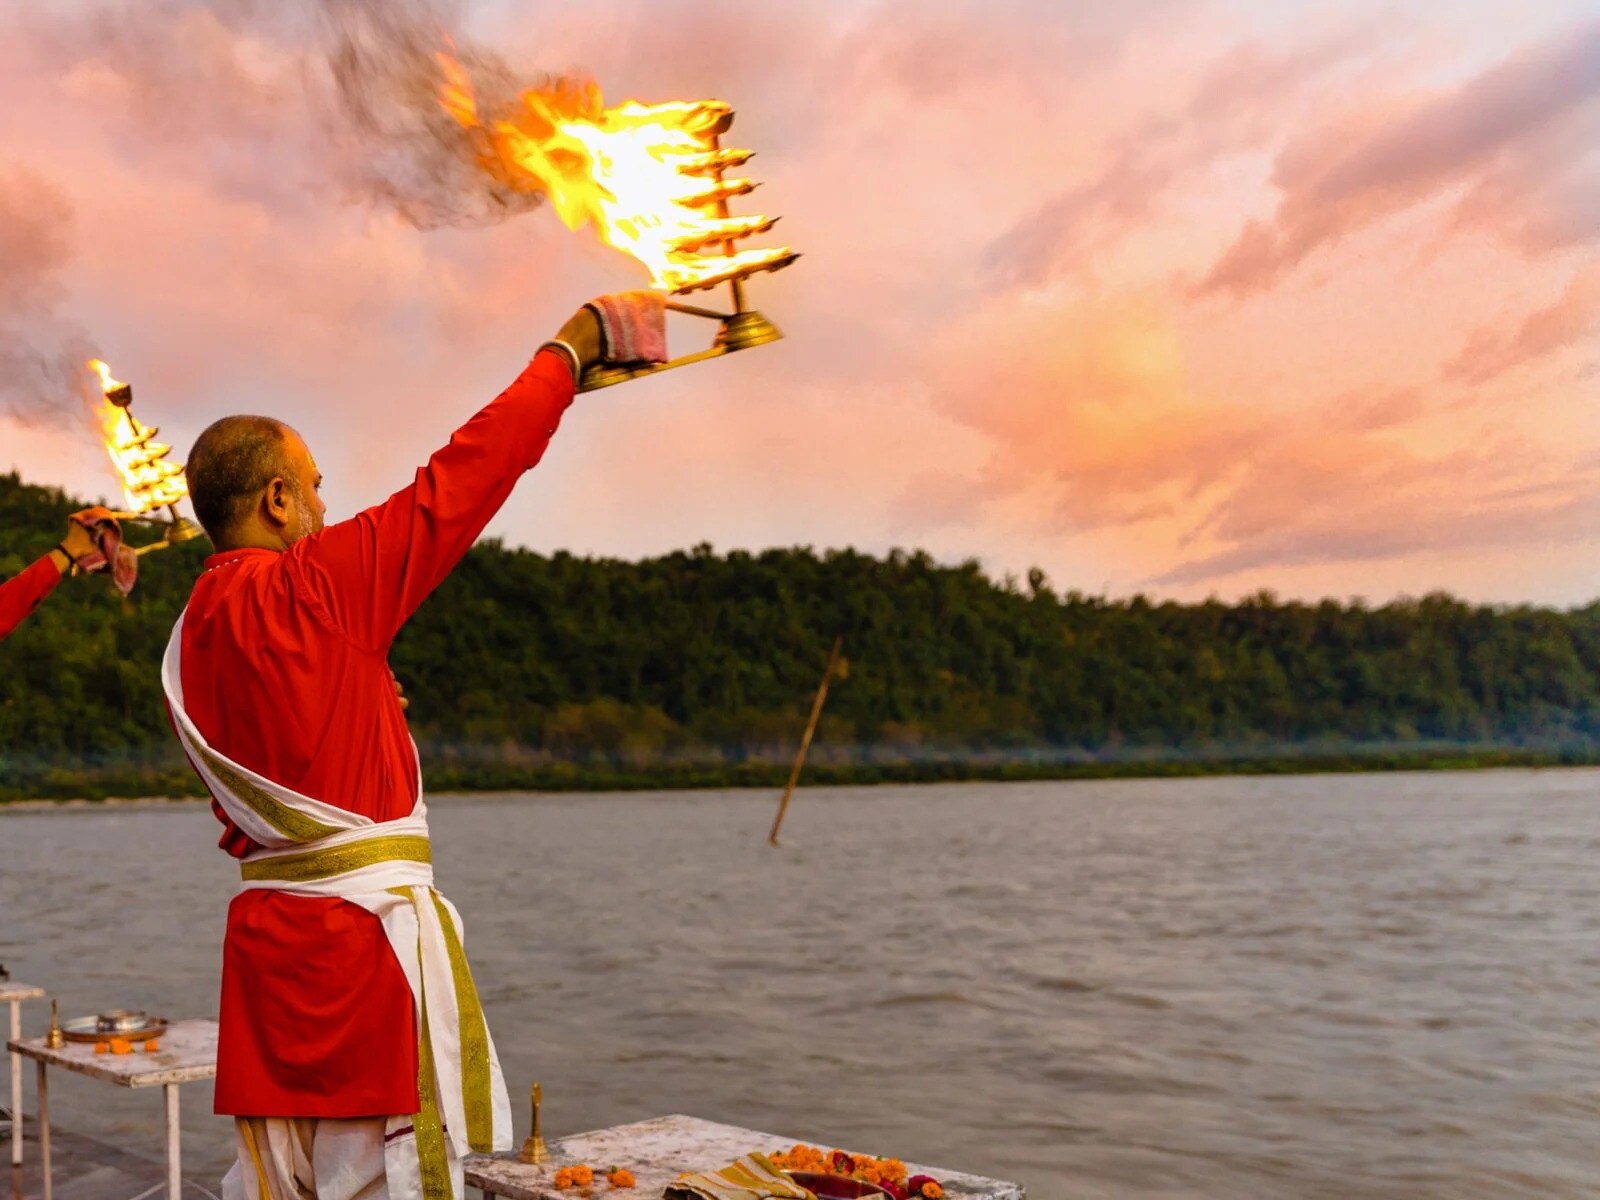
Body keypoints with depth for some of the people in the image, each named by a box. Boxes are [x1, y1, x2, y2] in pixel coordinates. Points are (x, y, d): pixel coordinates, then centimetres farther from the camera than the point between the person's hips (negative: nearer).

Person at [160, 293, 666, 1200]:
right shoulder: (310, 587, -12)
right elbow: (458, 484, -10)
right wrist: (573, 344, -1)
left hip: (267, 928, 9)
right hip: (364, 930, -8)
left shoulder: (191, 638, 11)